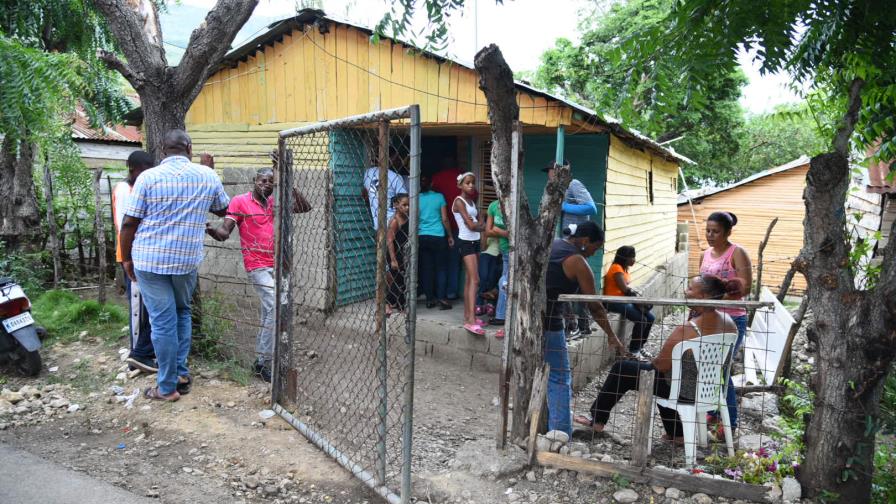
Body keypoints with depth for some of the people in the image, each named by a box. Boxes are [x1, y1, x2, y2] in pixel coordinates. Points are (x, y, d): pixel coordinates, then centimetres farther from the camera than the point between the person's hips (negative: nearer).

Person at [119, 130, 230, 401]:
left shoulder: (148, 177, -7)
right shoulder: (208, 175, 0)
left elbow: (129, 222, -7)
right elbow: (223, 209, 17)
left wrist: (126, 258, 7)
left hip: (150, 260, -2)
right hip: (188, 259, 3)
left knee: (163, 322, 3)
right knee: (182, 313, 22)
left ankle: (168, 387, 12)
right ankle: (182, 373, 23)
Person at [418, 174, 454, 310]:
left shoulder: (417, 199, 1)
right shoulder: (439, 197, -1)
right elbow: (444, 219, 1)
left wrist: (416, 235, 15)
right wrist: (450, 236, 11)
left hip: (422, 237, 2)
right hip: (438, 237, -2)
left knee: (426, 268, 7)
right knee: (441, 268, 5)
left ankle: (430, 299, 11)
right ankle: (441, 299, 0)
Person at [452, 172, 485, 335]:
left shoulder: (472, 201, 16)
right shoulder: (459, 201, -10)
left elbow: (476, 222, 10)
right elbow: (471, 225, -16)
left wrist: (477, 224, -10)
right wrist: (484, 226, 0)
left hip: (474, 242, 9)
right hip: (466, 243, -9)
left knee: (469, 279, 10)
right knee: (474, 280, -17)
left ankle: (467, 315, 17)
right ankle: (471, 320, -22)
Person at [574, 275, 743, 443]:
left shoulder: (686, 330, -31)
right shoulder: (728, 321, -8)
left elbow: (661, 365, -20)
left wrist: (651, 362, 2)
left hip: (684, 391, -7)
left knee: (621, 369, 8)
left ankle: (597, 420, 24)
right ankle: (677, 434, 35)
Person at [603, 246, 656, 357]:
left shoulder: (623, 268, 16)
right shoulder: (616, 268, -15)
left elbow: (628, 289, 11)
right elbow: (625, 289, -19)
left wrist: (632, 291, -9)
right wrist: (633, 291, 0)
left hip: (625, 300, 10)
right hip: (615, 302, -10)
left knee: (650, 318, 3)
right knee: (641, 320, -21)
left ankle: (639, 347, 13)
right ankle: (633, 351, -6)